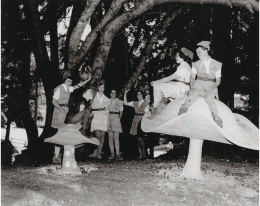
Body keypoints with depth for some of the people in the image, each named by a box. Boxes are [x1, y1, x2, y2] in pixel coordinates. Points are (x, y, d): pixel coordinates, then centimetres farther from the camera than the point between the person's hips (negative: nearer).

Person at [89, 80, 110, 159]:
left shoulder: (106, 98, 15)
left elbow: (107, 110, 15)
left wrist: (108, 121, 10)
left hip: (103, 117, 3)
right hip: (95, 116, -3)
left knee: (102, 136, -1)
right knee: (98, 135, -15)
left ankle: (99, 153, 4)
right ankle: (96, 152, -5)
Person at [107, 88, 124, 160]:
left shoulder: (120, 102, 10)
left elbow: (121, 111, 11)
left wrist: (119, 118, -2)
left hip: (116, 119, -1)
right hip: (109, 118, 1)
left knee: (116, 137, -7)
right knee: (110, 137, 0)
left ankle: (118, 154, -9)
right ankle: (112, 154, 2)